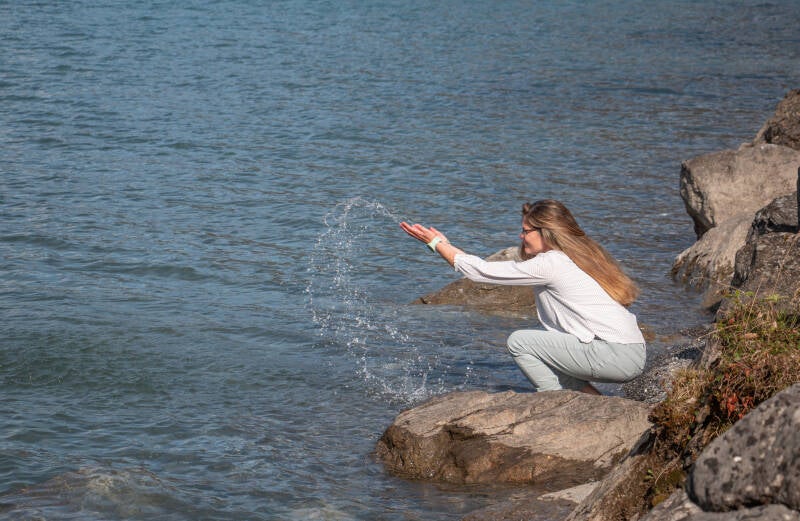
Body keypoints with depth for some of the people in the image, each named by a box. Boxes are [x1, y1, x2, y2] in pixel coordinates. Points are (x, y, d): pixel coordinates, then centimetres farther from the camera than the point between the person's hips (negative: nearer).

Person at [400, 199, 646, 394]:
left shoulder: (549, 265, -9)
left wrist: (436, 243, 11)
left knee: (519, 341, 1)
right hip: (634, 354, 9)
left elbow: (481, 272, -1)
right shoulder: (580, 255, 18)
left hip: (616, 357, -9)